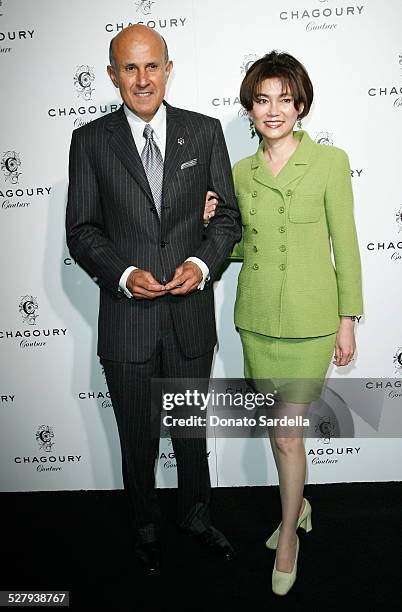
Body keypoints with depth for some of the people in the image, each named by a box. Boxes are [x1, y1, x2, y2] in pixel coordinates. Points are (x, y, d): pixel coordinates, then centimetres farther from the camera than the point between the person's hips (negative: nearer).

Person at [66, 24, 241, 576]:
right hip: (127, 318, -1)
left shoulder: (204, 131, 2)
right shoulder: (90, 141, 0)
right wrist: (124, 274, -17)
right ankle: (147, 527, 42)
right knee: (138, 438, 16)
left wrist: (202, 263, -15)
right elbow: (81, 230, 0)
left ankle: (196, 517, 45)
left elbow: (228, 214, 3)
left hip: (192, 313, 1)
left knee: (192, 429, 19)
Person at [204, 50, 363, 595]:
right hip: (256, 316, 4)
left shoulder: (330, 161, -4)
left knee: (287, 431, -1)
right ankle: (297, 505, 42)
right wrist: (210, 225, -4)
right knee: (277, 427, 16)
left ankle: (287, 540, 23)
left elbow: (345, 243, -3)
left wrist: (347, 319, -4)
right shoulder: (241, 172, 7)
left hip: (308, 318, -4)